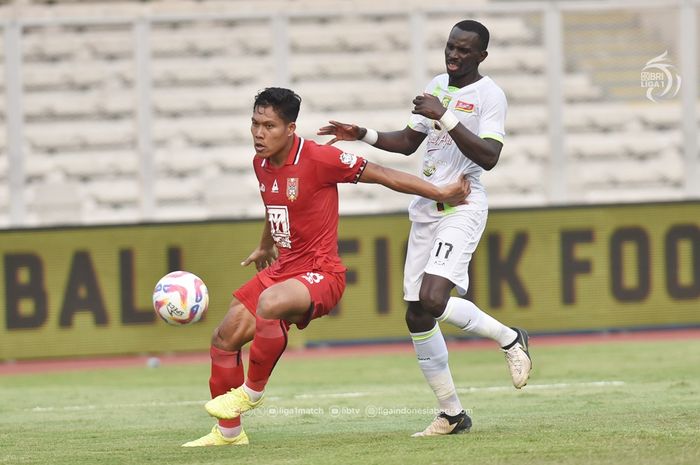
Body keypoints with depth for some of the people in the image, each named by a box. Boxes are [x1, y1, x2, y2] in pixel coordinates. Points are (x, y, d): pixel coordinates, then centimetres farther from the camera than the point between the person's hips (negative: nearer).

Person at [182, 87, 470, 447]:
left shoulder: (317, 158, -18)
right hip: (282, 269, 8)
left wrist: (440, 193, -11)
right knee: (224, 338, 6)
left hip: (320, 273, -8)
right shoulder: (261, 164, 5)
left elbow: (380, 174, -12)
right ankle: (228, 431, 22)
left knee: (269, 303, -38)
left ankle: (252, 391, -14)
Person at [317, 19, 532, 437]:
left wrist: (445, 117, -24)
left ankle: (510, 339, 1)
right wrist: (364, 135, 13)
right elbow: (408, 142, 27)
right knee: (417, 315, 3)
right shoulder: (437, 87, 15)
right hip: (425, 210, 8)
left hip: (462, 209, -8)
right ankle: (452, 414, 12)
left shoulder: (489, 95, -8)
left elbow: (489, 157, -21)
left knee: (433, 301, -25)